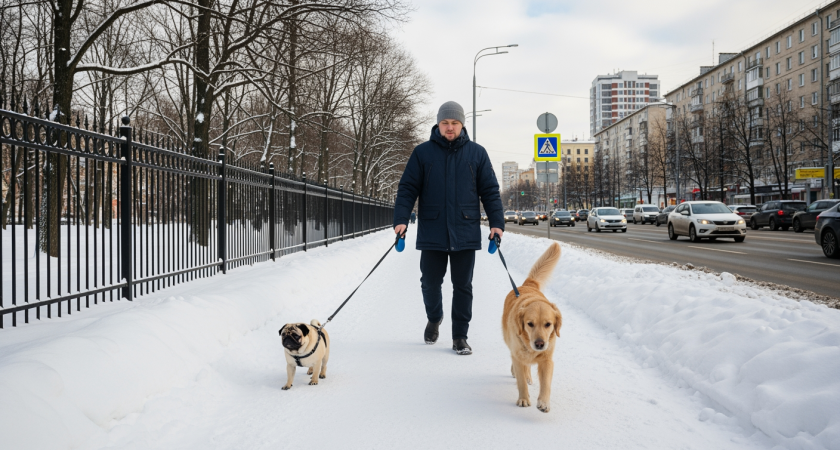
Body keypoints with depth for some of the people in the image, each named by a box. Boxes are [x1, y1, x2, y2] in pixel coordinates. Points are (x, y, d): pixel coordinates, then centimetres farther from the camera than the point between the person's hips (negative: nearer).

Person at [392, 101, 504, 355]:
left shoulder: (477, 153, 5)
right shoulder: (422, 153, 3)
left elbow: (490, 191, 6)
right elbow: (407, 188, 1)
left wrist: (496, 222, -2)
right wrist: (401, 219, -10)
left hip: (465, 233, 0)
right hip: (432, 232, 0)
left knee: (462, 286, 4)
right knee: (430, 282, 9)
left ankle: (460, 337, 14)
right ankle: (434, 318, 37)